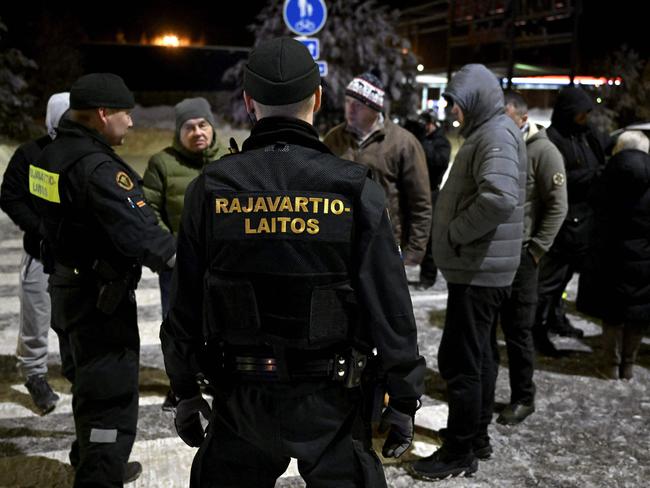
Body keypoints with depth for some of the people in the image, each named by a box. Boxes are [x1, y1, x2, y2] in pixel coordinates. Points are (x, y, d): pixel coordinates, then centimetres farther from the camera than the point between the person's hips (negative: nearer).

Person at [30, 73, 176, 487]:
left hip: (68, 289, 10)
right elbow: (139, 232, -30)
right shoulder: (98, 167, -23)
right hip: (102, 298, -10)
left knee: (89, 386, 26)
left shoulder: (52, 155, 6)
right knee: (112, 399, 0)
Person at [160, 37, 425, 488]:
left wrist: (185, 392, 12)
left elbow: (185, 304, 0)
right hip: (329, 400, -1)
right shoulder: (357, 191, -11)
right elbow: (390, 308, -10)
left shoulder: (210, 189, -6)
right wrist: (403, 402, 2)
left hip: (241, 398, 2)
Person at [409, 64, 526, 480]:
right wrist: (456, 234, 10)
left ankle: (459, 453, 6)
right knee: (478, 355, 17)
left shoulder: (497, 134, -16)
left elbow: (499, 198, -32)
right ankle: (477, 436, 30)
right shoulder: (487, 133, 17)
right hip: (482, 266, 11)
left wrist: (455, 234, -20)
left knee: (459, 360, -5)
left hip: (478, 268, -11)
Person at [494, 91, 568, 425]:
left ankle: (522, 399, 17)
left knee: (517, 330, 2)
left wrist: (536, 250, -14)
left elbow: (557, 206, -10)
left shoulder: (543, 152, -8)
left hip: (518, 255, -6)